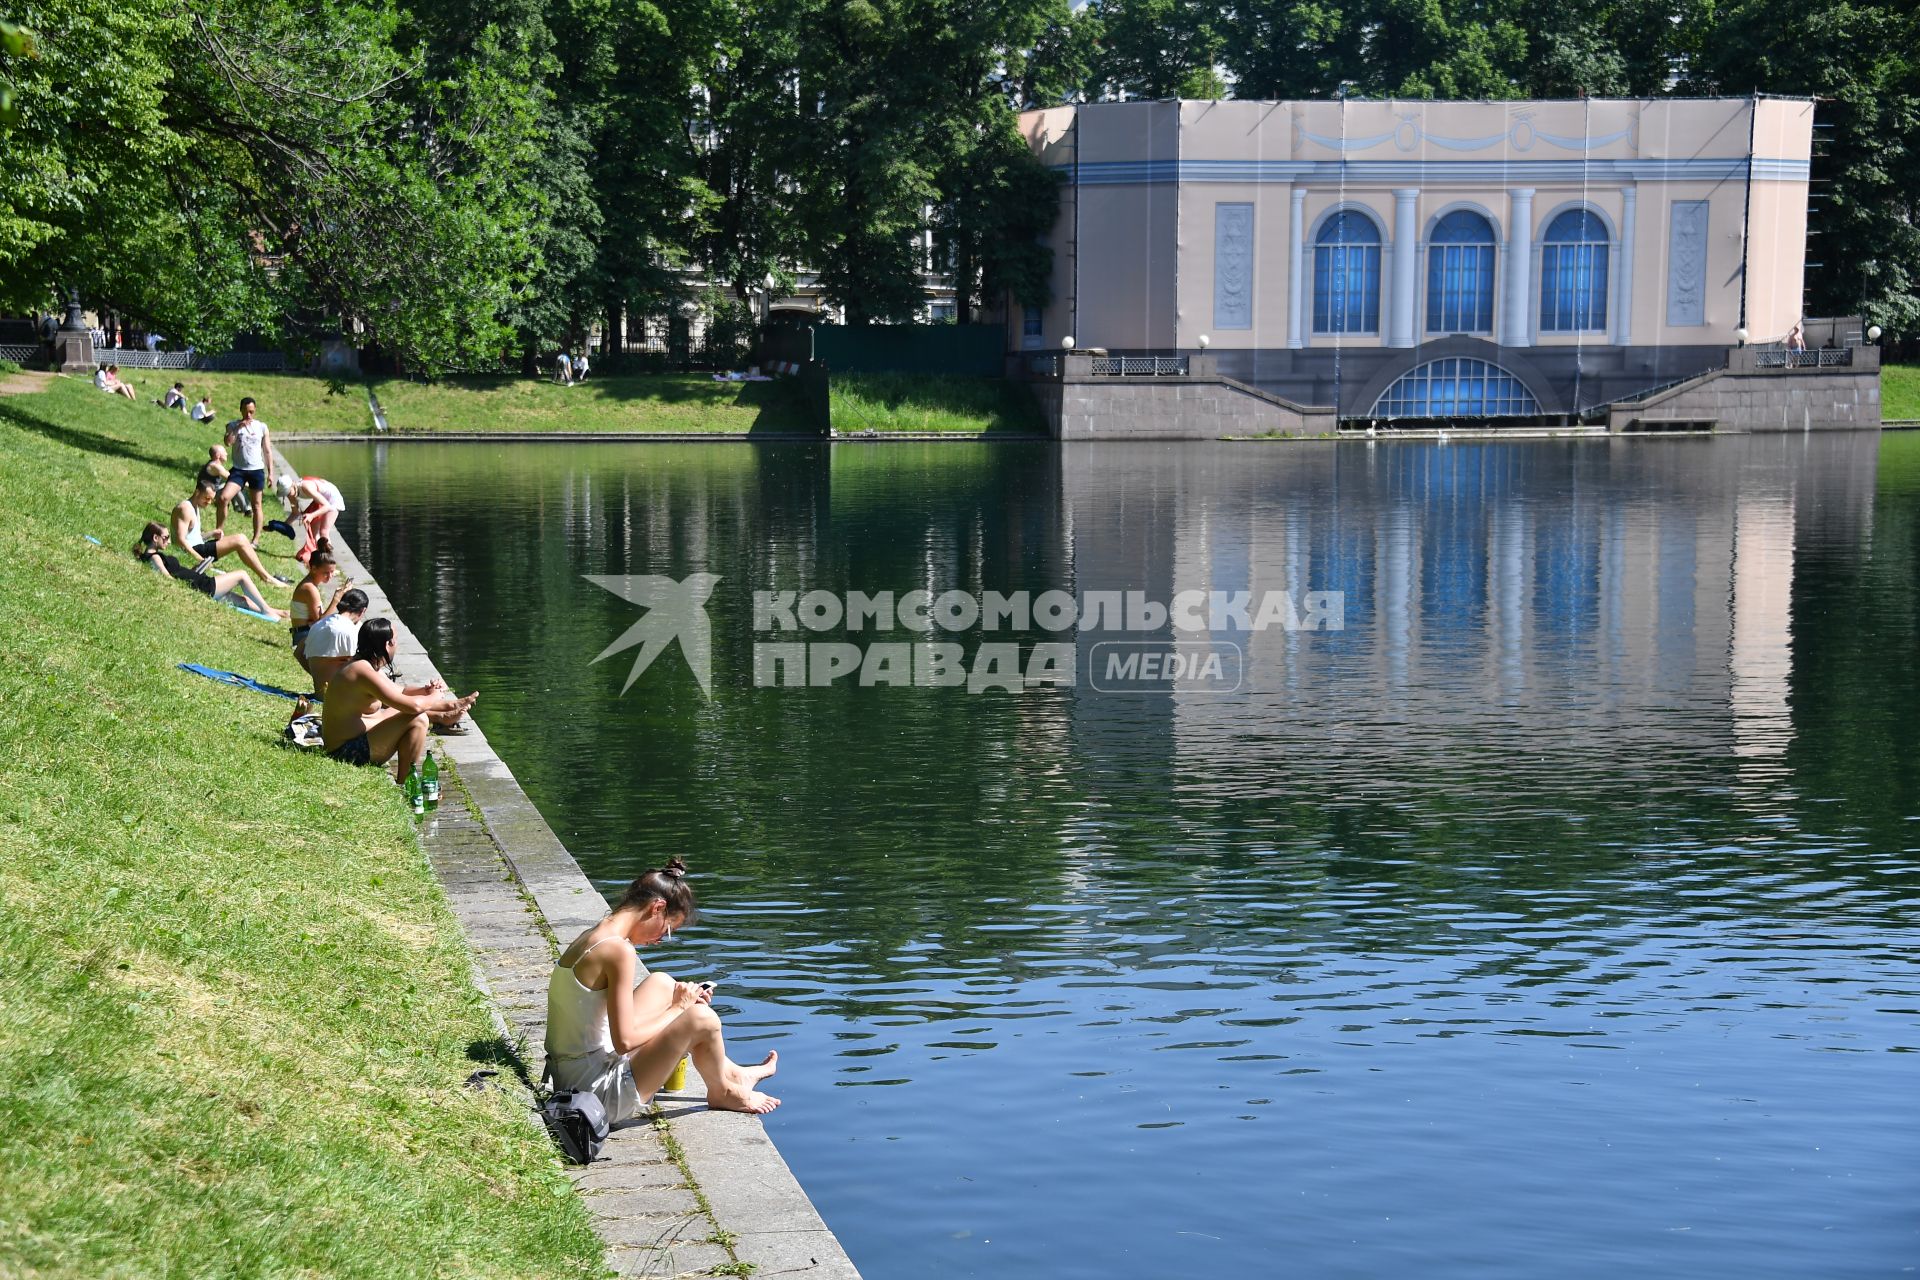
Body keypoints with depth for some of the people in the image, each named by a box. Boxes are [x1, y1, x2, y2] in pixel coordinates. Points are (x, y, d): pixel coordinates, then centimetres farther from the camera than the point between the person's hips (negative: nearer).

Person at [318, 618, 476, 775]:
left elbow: (401, 692, 22)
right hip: (348, 753, -11)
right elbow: (414, 705, -26)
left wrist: (426, 690, 3)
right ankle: (404, 785, -12)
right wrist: (435, 697, -7)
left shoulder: (358, 666, 10)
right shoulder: (364, 672, -22)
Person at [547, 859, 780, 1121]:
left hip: (568, 1078, 10)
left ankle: (728, 1071, 27)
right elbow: (625, 1041, -21)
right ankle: (723, 1092, 19)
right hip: (600, 1098, -10)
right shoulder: (618, 951, -20)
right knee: (702, 1019, -10)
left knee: (661, 985, 17)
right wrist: (677, 1008, -6)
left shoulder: (589, 938, 8)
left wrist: (680, 1000, 12)